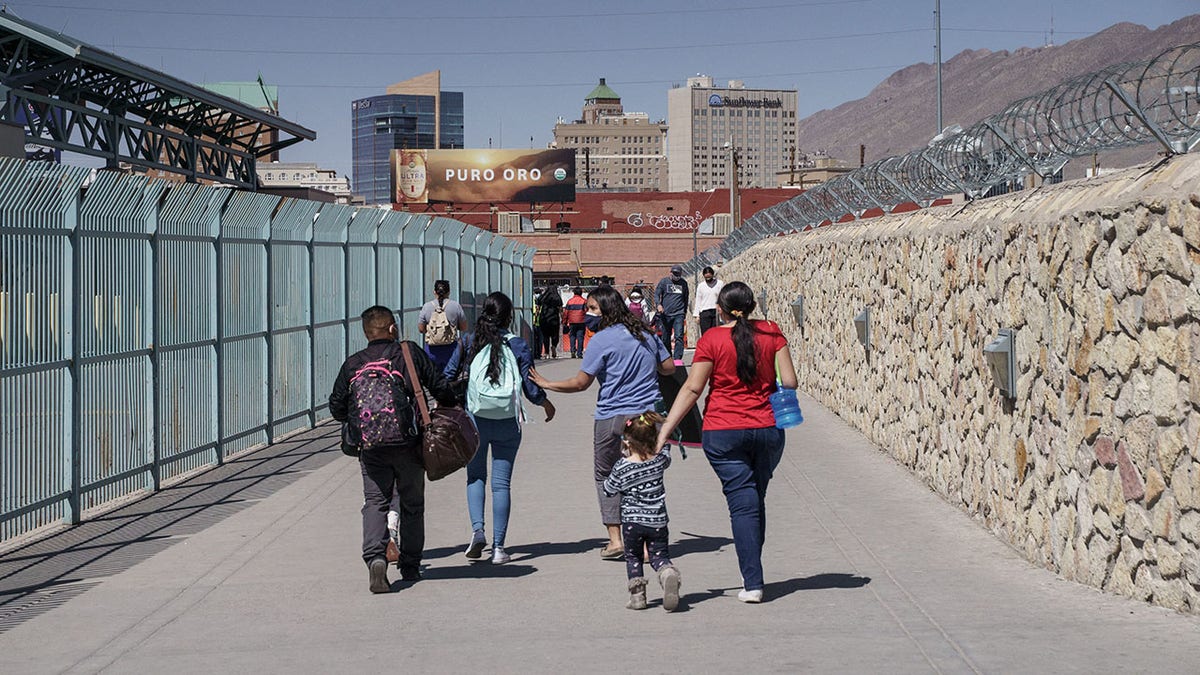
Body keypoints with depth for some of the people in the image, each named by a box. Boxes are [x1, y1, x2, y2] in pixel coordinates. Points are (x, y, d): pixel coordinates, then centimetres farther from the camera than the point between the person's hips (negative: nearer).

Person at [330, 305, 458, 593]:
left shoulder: (353, 364, 7)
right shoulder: (410, 353, 2)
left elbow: (337, 408, 8)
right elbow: (440, 387, 1)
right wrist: (447, 407, 22)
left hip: (371, 446, 1)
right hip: (408, 443, -1)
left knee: (375, 502, 1)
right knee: (412, 505, 13)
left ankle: (375, 557, -22)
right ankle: (410, 566, 19)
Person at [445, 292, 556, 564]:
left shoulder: (469, 342, 0)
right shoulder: (517, 345, -3)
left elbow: (447, 378, 3)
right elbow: (531, 387, -3)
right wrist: (547, 404, 17)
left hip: (474, 419, 1)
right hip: (507, 422, -1)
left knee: (475, 477, 16)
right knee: (501, 482, 4)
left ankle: (477, 529, -6)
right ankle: (498, 547, 4)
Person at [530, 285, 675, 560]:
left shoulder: (602, 340, -11)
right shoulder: (647, 334, 7)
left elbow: (580, 383, -10)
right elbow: (669, 367, 13)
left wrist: (546, 384, 2)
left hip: (612, 418, -5)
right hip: (649, 414, 5)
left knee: (605, 476, 10)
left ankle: (615, 540, 2)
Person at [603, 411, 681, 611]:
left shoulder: (622, 467, -11)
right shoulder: (660, 460, -3)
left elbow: (608, 490, 4)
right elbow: (665, 450, 22)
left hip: (632, 522, -2)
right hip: (657, 521, 2)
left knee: (633, 557, 17)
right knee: (660, 555, 9)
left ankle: (637, 595, 8)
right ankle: (668, 574, -24)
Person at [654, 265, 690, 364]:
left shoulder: (683, 283, 12)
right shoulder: (664, 281, 5)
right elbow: (656, 294, 0)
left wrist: (685, 310, 27)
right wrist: (658, 304, -18)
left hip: (679, 314, 0)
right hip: (665, 314, 0)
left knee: (679, 336, -13)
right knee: (666, 338, 5)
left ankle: (678, 359, -17)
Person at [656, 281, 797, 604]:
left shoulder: (712, 339, -7)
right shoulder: (771, 333, 1)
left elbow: (692, 388, -10)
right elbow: (789, 382, -1)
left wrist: (666, 428, -7)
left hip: (723, 432, -3)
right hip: (767, 429, 3)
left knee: (742, 504, -1)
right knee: (757, 500, 17)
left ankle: (752, 583, -6)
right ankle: (752, 572, 26)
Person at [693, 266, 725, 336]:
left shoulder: (721, 284, 7)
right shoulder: (701, 286, 11)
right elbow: (698, 301, 12)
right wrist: (696, 315, 4)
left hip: (717, 312, -1)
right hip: (705, 312, 1)